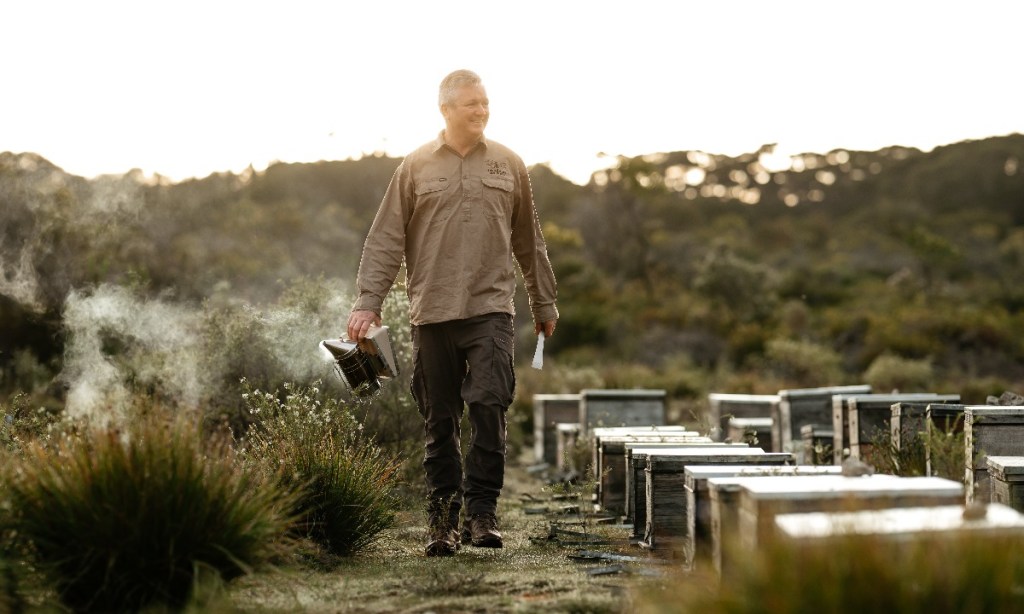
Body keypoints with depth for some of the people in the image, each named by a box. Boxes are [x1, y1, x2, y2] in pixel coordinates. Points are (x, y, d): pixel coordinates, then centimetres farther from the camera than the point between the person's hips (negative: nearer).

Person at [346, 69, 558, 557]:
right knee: (440, 421, 5)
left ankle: (481, 510, -6)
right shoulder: (417, 167, 6)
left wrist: (544, 302, 22)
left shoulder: (508, 165, 10)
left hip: (491, 309, 0)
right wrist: (368, 301, -4)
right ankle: (441, 517, 15)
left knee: (488, 404, -14)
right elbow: (385, 240, 5)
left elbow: (529, 242, 18)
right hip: (432, 313, 0)